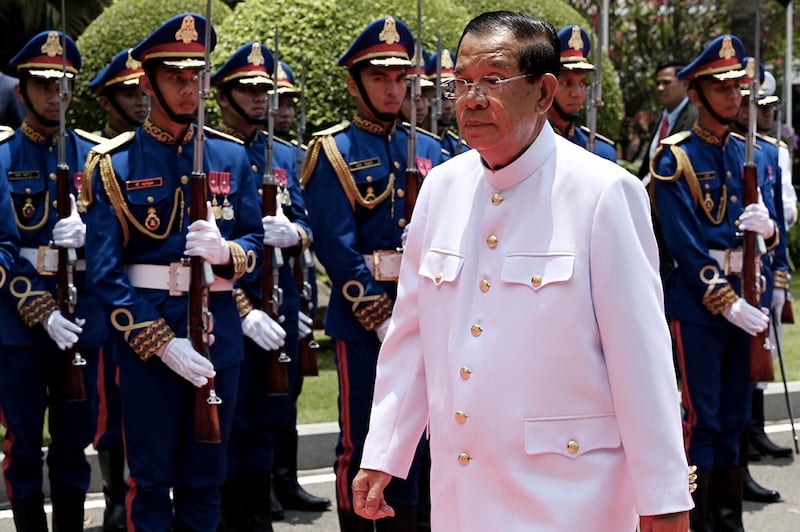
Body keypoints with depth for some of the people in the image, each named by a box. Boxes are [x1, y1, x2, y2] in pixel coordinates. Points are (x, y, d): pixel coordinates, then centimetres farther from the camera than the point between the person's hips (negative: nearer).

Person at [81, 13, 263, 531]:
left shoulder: (232, 155, 7)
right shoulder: (114, 164, -3)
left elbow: (256, 243, 9)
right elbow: (105, 271, -8)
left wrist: (225, 251, -16)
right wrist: (162, 343, -16)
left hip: (218, 329, 3)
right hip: (145, 335, -3)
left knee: (206, 477, 10)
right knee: (152, 479, 3)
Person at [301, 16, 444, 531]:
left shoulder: (424, 151, 10)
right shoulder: (335, 152, -4)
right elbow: (337, 247, -12)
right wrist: (382, 318, -18)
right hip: (361, 315, -4)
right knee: (360, 440, 3)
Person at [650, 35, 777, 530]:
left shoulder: (750, 155, 11)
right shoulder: (675, 159, -7)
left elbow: (772, 234, 12)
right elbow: (684, 243, -13)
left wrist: (768, 226, -12)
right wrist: (726, 302, -17)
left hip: (743, 298, 6)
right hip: (696, 298, -6)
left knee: (734, 415, 10)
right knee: (701, 417, -4)